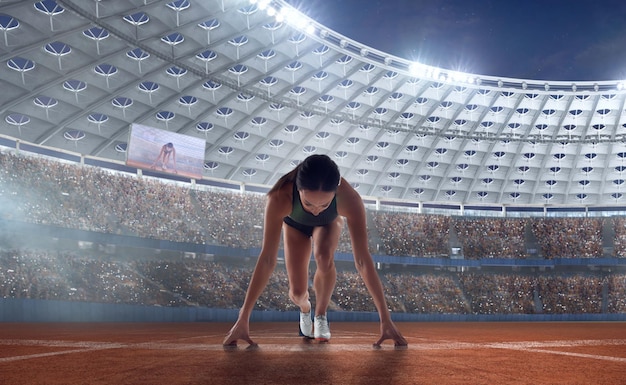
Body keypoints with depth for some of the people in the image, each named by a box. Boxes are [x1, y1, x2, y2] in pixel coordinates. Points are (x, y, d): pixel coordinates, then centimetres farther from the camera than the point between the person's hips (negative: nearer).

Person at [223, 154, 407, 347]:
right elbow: (267, 259, -41)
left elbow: (363, 260, -39)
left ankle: (321, 314, -3)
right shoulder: (280, 198, -45)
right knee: (297, 292, -10)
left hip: (329, 222, 0)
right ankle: (305, 308, 30)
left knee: (324, 257, -33)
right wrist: (243, 319, -40)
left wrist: (386, 319, -38)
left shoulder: (349, 199, -43)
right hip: (295, 223, 0)